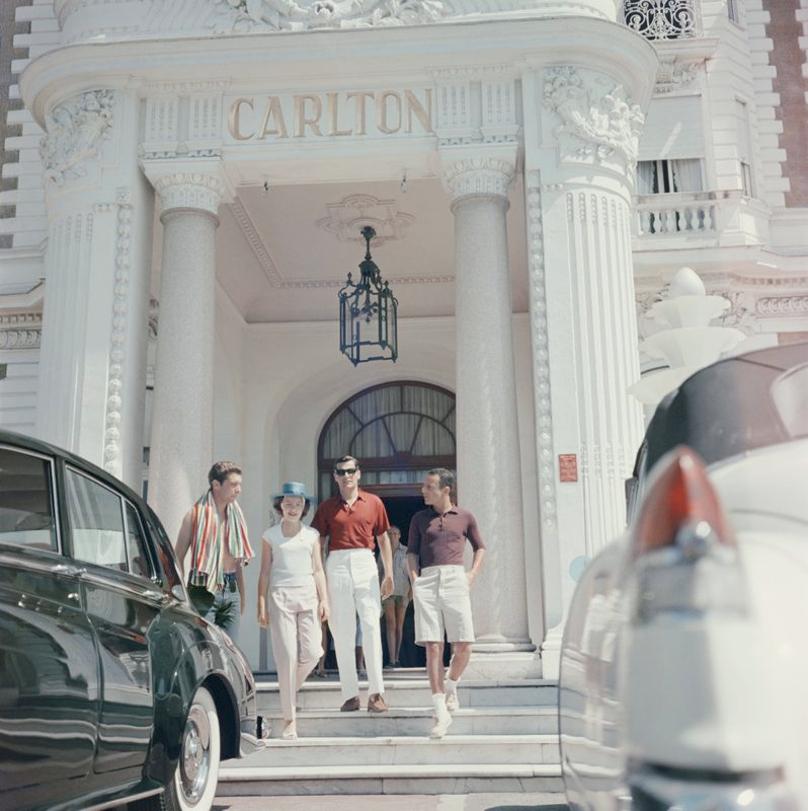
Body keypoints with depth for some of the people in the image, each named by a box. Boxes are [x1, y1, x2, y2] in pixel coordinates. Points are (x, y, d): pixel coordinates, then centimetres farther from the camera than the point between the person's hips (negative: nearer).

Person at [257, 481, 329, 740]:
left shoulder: (312, 535, 12)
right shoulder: (270, 535, 7)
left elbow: (318, 570, 12)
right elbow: (265, 572, 7)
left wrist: (324, 599, 3)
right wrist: (261, 605, 2)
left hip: (308, 595, 2)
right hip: (281, 596, -2)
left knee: (312, 652, -8)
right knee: (287, 656, -6)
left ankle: (288, 691, 21)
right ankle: (289, 718, 2)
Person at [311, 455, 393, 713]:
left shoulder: (373, 502, 8)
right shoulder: (327, 507, 9)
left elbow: (383, 539, 12)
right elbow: (318, 543, 11)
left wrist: (388, 574, 8)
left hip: (365, 563, -1)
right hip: (337, 565, 1)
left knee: (371, 626, -7)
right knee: (342, 631, 2)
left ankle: (376, 692, -5)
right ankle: (350, 694, 7)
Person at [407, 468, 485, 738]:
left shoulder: (465, 517, 12)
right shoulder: (419, 519, 14)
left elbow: (480, 547, 23)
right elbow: (411, 552, 15)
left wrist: (473, 573, 8)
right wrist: (414, 580, -1)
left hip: (455, 579, 0)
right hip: (427, 581, 0)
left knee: (463, 647, -7)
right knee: (432, 647, -7)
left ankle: (451, 687, 25)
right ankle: (441, 712, -3)